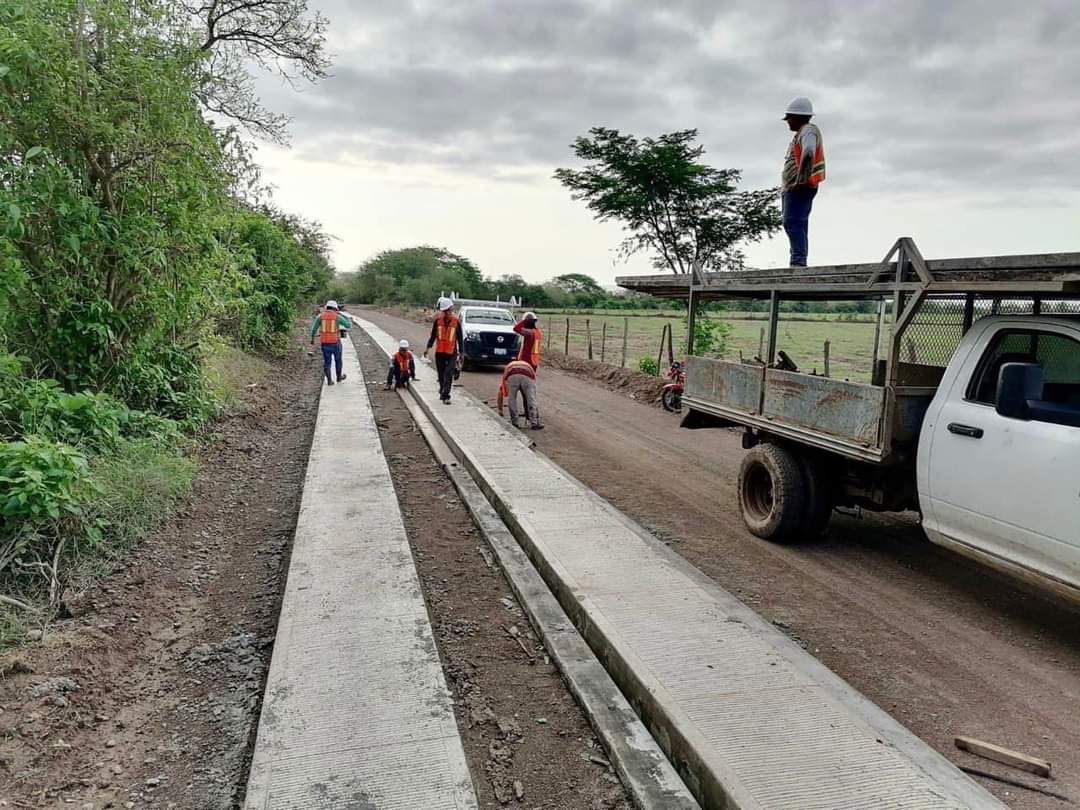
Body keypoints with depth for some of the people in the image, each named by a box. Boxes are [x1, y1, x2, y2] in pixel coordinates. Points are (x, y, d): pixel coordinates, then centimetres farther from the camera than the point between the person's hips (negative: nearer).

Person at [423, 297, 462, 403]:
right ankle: (442, 391, 32)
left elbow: (459, 338, 3)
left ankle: (445, 395, -12)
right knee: (441, 375, 11)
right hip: (439, 352, 2)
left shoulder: (456, 321, -4)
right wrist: (428, 347, -2)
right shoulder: (438, 320, 0)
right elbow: (433, 335, 7)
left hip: (452, 352, -2)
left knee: (448, 375, -13)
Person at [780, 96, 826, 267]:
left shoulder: (808, 131, -6)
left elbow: (808, 154, -26)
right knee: (798, 226, 9)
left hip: (799, 188, -11)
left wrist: (801, 180, -27)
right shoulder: (802, 133, 26)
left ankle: (798, 261, -27)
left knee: (792, 223, -19)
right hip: (793, 189, 11)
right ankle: (798, 262, 11)